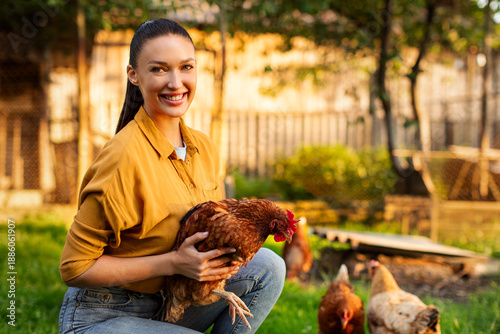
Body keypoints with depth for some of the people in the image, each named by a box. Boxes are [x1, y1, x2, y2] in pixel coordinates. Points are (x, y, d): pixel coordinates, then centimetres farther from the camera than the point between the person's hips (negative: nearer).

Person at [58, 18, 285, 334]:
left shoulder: (204, 147, -1)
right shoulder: (124, 157, -24)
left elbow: (209, 229, 14)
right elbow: (75, 268, -19)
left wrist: (224, 256, -10)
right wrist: (173, 263, -24)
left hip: (167, 305, 7)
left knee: (267, 265, -7)